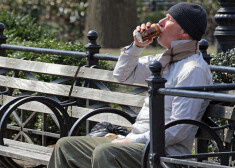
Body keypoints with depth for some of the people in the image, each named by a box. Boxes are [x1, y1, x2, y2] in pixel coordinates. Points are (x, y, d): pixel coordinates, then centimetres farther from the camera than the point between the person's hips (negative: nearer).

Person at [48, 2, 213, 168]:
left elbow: (178, 130, -20)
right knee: (65, 145, 6)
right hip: (138, 142, 10)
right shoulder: (166, 60, 16)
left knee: (104, 153, -37)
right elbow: (122, 75, 27)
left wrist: (132, 140, -17)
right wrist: (137, 46, 9)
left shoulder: (193, 70, -13)